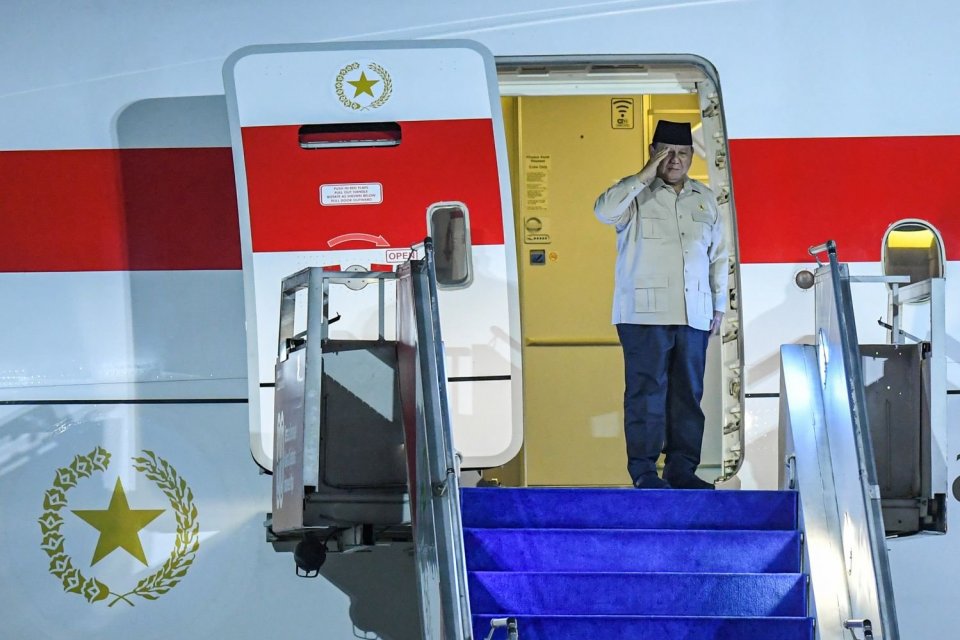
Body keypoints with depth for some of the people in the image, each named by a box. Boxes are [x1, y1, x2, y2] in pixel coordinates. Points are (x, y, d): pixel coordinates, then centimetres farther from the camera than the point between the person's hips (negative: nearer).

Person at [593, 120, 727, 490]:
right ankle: (643, 469, -1)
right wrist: (645, 176, -17)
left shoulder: (705, 198, 17)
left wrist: (719, 304, 17)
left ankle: (682, 467, 11)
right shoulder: (636, 193, 2)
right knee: (647, 391, -5)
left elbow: (718, 254, 21)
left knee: (689, 393, 5)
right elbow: (605, 211, -19)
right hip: (644, 313, -5)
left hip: (694, 316, 5)